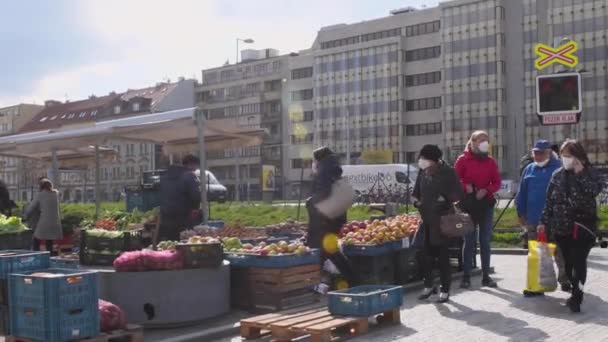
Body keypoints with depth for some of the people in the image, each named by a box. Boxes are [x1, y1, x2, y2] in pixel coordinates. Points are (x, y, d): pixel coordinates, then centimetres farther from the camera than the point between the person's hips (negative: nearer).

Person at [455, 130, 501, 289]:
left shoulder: (491, 162, 8)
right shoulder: (463, 160, -1)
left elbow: (497, 183, 8)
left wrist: (486, 190, -11)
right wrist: (466, 187, -19)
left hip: (486, 204, 3)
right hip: (468, 204, -3)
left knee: (485, 241, 7)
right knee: (469, 240, -1)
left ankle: (486, 276, 14)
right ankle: (466, 276, 3)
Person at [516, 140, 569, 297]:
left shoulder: (558, 167, -4)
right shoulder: (529, 169, 9)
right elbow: (522, 193, 12)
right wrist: (521, 213, 9)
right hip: (533, 219, 4)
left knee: (559, 251, 8)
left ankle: (565, 280, 25)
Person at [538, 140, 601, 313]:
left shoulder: (589, 172, 0)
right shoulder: (557, 175, 9)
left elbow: (595, 190, -20)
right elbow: (549, 200, 11)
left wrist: (580, 173, -20)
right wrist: (544, 222, 8)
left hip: (583, 225, -4)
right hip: (561, 227, 4)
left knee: (578, 261, -11)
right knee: (569, 262, 8)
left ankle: (576, 297, -13)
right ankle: (576, 293, 20)